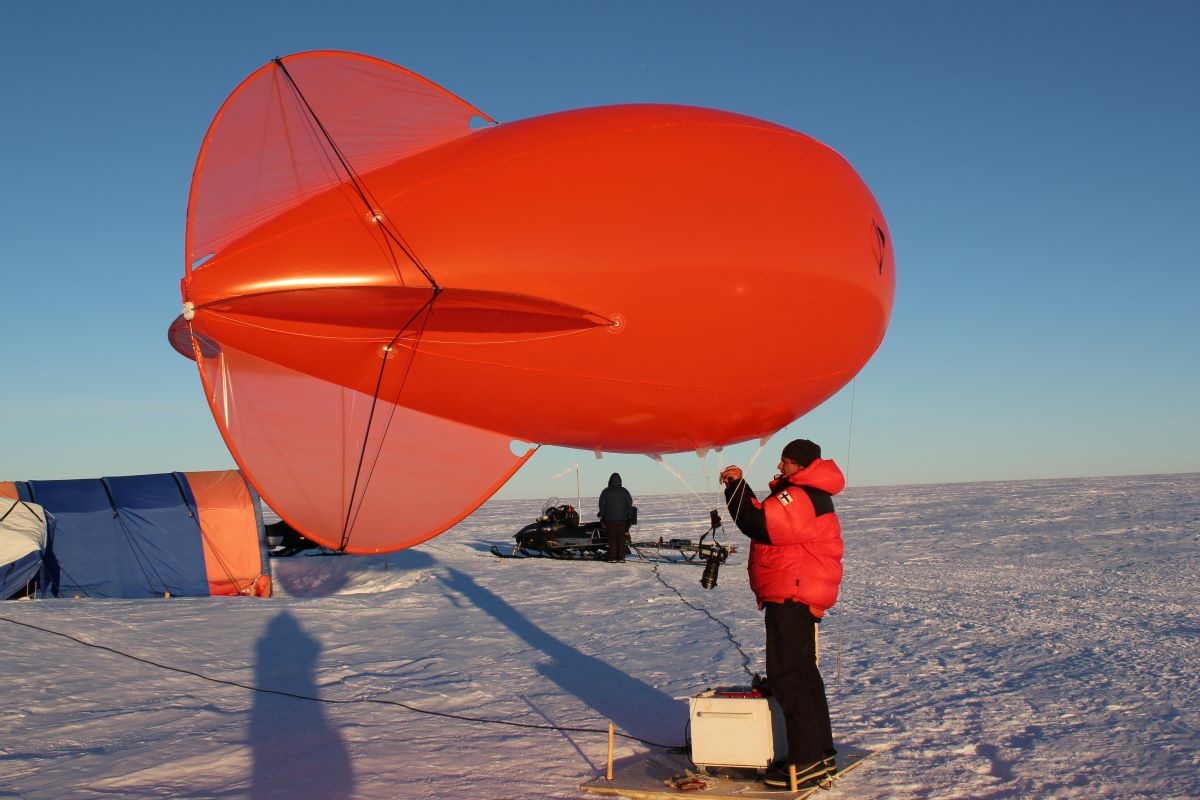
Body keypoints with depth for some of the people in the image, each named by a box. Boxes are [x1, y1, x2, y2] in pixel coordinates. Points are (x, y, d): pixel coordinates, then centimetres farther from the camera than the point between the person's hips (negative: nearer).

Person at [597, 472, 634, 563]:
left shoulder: (606, 492, -4)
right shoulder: (624, 491, 0)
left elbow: (602, 505, -1)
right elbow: (629, 504, 3)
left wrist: (602, 515, 9)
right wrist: (629, 515, 12)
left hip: (610, 518, -1)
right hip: (622, 518, 1)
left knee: (612, 538, 3)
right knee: (621, 539, 5)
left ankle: (612, 558, -1)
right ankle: (621, 557, 3)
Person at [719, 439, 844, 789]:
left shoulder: (800, 498, -19)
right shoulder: (809, 495, 17)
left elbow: (756, 525, -23)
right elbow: (768, 519, 17)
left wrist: (736, 488, -11)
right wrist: (739, 486, 9)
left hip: (792, 599, -11)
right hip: (800, 598, 11)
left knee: (785, 676, -9)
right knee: (803, 674, 16)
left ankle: (807, 761, -6)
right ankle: (821, 754, 22)